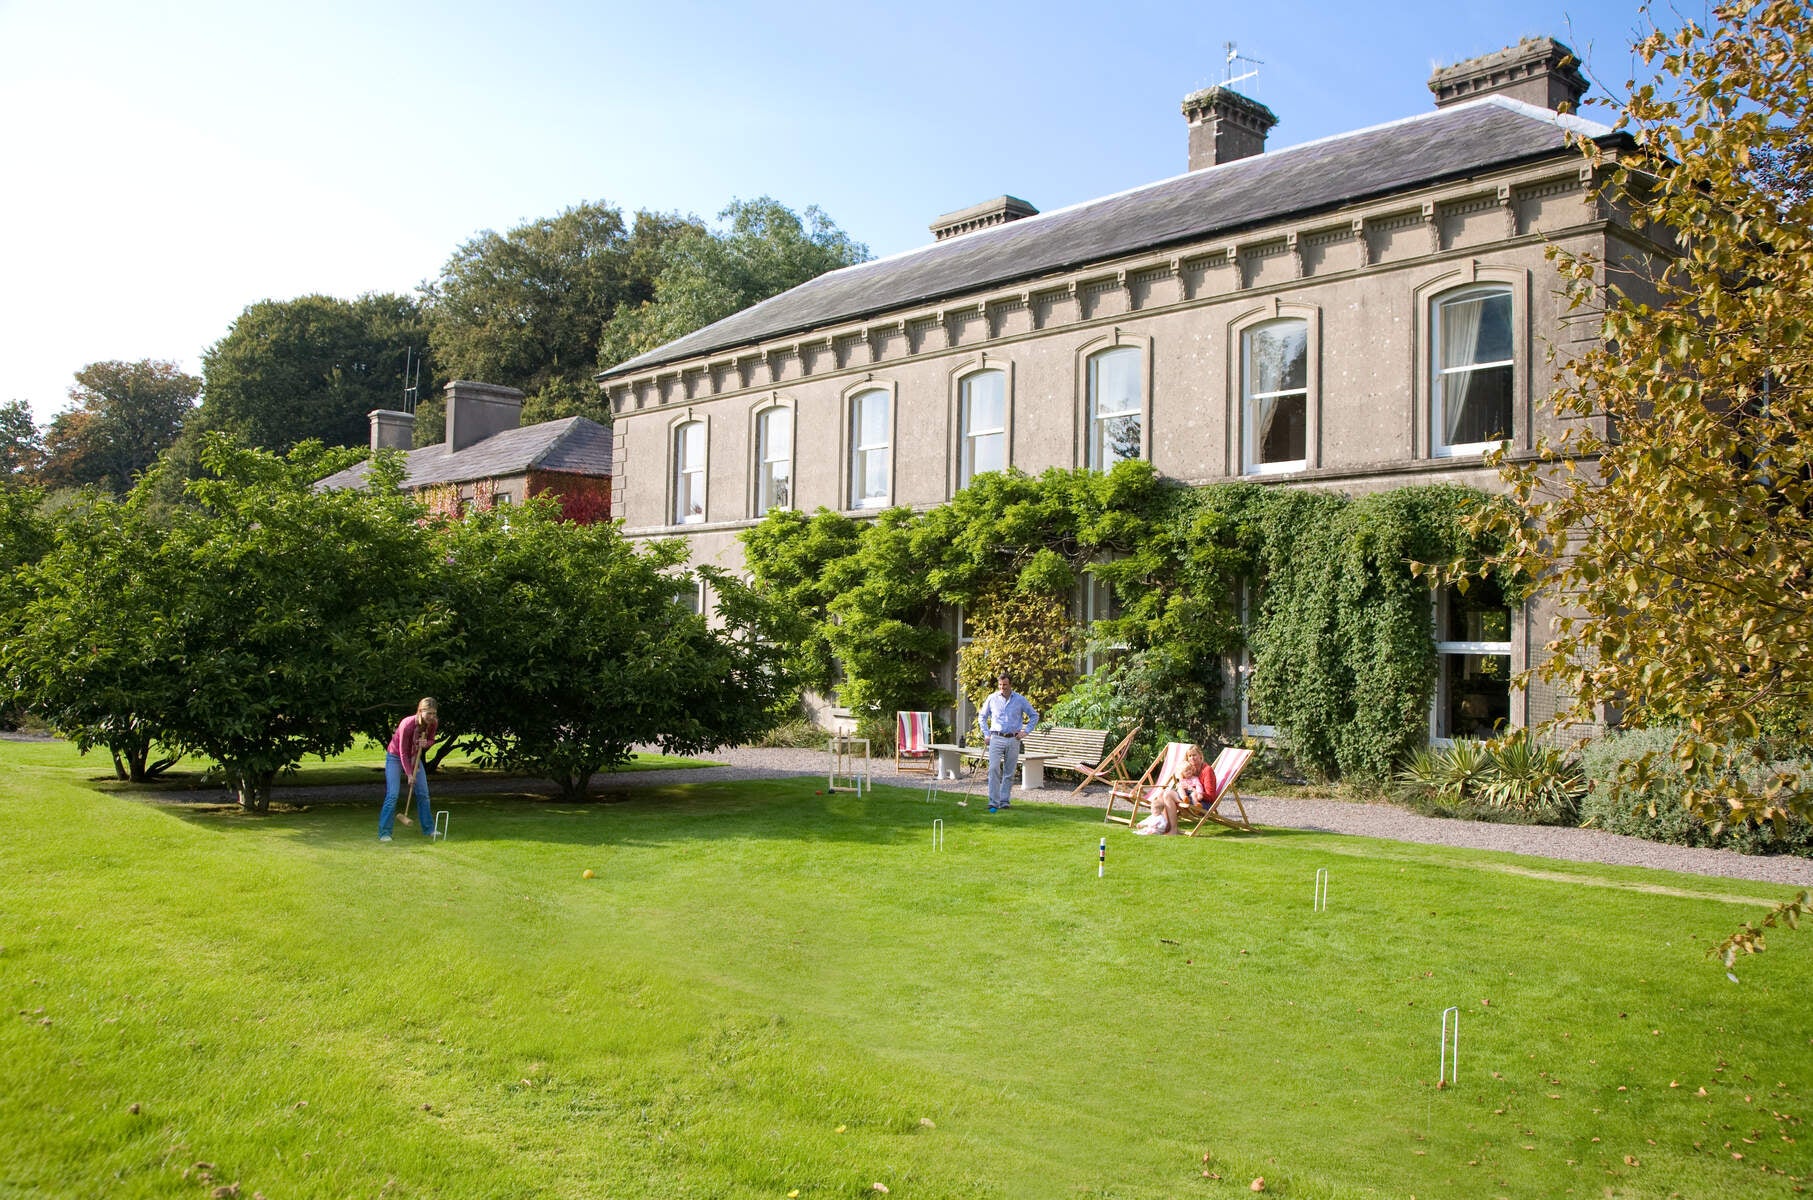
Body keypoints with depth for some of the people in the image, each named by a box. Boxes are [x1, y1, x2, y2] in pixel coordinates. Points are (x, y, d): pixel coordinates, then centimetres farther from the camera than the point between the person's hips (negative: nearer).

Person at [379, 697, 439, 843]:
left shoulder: (433, 724, -16)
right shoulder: (407, 724, -32)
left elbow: (431, 740, 2)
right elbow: (403, 752, -24)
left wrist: (426, 743, -23)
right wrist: (409, 775, -24)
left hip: (414, 757, 6)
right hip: (395, 756, -6)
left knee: (423, 794, 3)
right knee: (392, 795, -14)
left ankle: (428, 828, 12)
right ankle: (384, 833, -11)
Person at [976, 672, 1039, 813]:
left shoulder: (1020, 700, 2)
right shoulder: (992, 698, 4)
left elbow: (1034, 716, 12)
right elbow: (982, 716, 15)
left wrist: (1025, 731, 3)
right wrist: (986, 734, 7)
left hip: (1013, 740, 1)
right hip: (996, 738, -1)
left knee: (1009, 772, 4)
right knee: (994, 769, -14)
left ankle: (1004, 800, 14)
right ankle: (993, 802, -15)